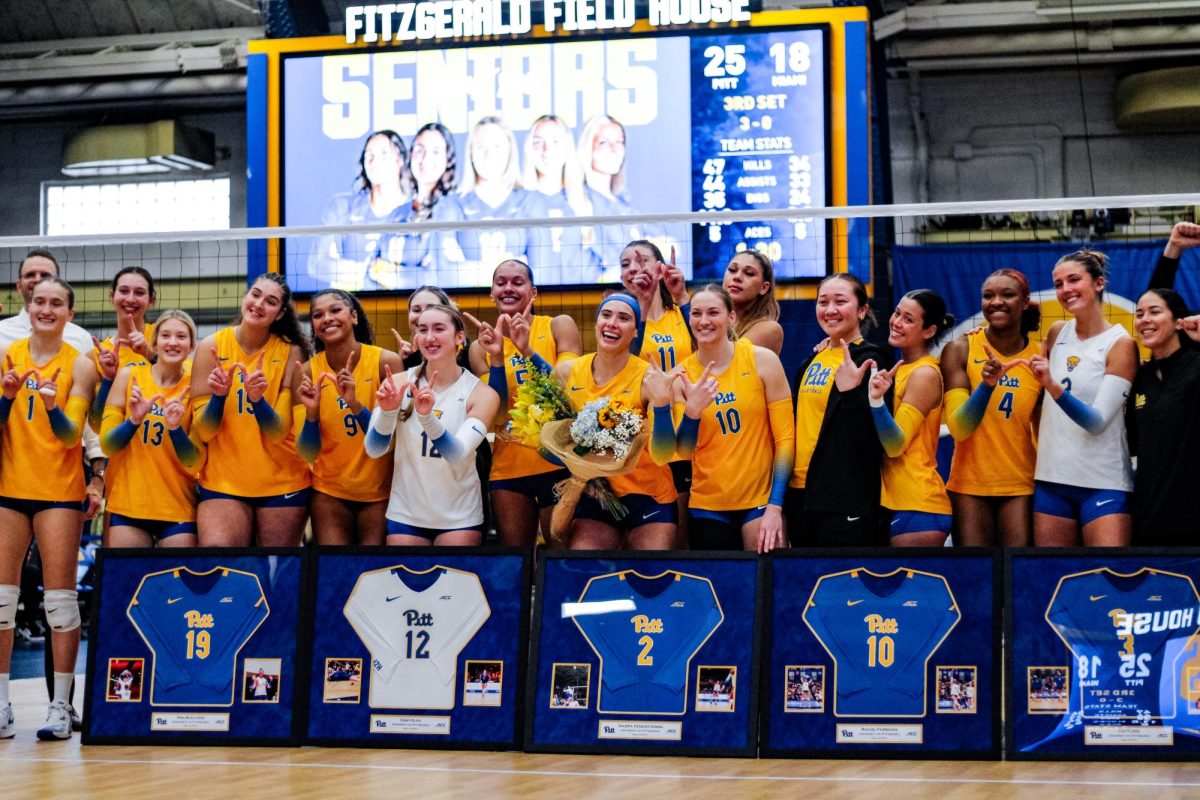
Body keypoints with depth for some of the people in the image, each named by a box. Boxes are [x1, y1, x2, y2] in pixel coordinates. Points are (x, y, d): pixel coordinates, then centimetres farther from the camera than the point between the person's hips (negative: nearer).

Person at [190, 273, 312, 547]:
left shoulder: (291, 352, -5)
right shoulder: (212, 346, -4)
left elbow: (279, 432, -11)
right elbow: (204, 432, -6)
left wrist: (257, 398, -28)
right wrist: (218, 395, -25)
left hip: (283, 482, 0)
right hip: (222, 480, 0)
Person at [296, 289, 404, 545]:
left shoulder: (386, 361, -14)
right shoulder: (309, 371, -9)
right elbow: (308, 454, -9)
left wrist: (356, 405, -30)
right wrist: (311, 411, -26)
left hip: (380, 491, -1)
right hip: (329, 492, 1)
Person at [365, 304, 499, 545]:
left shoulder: (481, 394, -11)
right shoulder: (397, 383, -6)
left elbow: (457, 454, -22)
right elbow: (374, 450, -11)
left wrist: (427, 416, -39)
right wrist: (387, 411, -30)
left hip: (459, 518, -1)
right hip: (405, 514, 1)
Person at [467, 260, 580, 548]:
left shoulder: (559, 327, 0)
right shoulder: (481, 348, 6)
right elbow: (497, 415, -3)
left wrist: (528, 351, -21)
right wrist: (496, 358, -15)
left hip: (557, 462, -3)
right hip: (509, 467, 3)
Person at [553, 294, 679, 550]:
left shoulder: (648, 378, -14)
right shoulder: (567, 373, -3)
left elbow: (661, 456, -23)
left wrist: (661, 403, -35)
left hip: (648, 497, -2)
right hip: (594, 496, 2)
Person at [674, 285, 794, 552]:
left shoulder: (762, 360, -5)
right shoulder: (682, 375, 0)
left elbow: (785, 436, -5)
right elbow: (681, 452, -1)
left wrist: (775, 506, -11)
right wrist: (692, 411, -19)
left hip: (761, 500, -2)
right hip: (706, 506, 2)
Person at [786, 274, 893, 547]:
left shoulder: (868, 361, -8)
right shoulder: (812, 360, 14)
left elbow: (871, 439, -16)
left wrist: (850, 392, -28)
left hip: (847, 502, -7)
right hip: (801, 494, 7)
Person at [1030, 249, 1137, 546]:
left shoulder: (1121, 344, -8)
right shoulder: (1056, 333, 7)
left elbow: (1098, 422, -18)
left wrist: (1053, 386, -30)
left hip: (1103, 484, -5)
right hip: (1052, 477, 5)